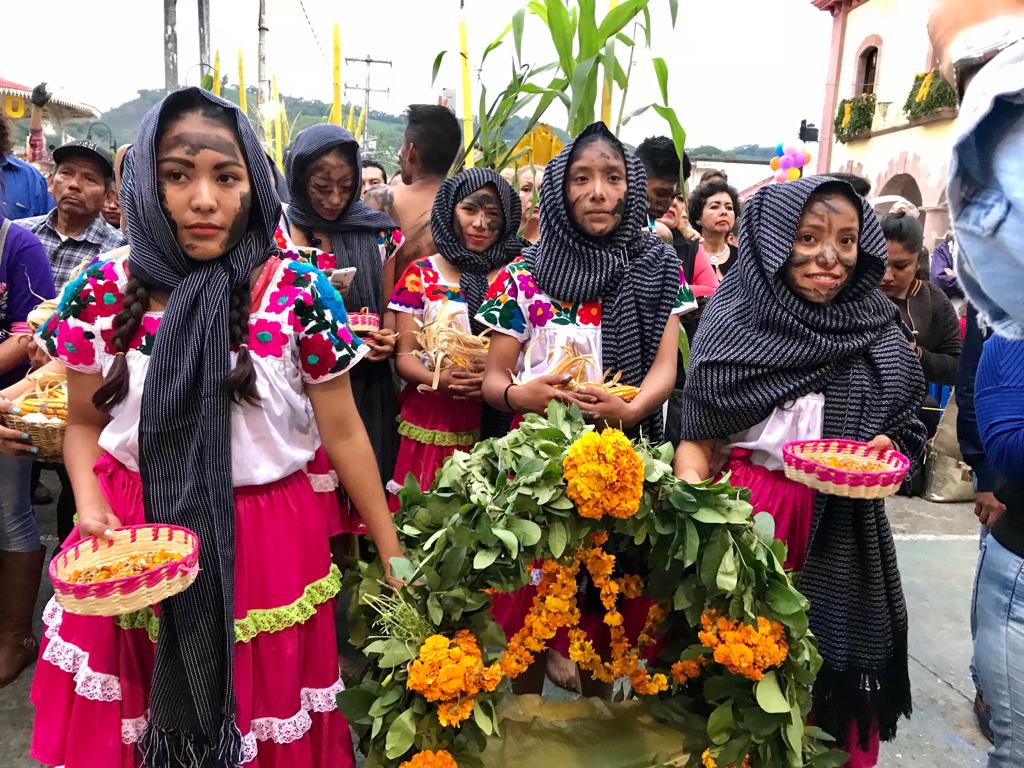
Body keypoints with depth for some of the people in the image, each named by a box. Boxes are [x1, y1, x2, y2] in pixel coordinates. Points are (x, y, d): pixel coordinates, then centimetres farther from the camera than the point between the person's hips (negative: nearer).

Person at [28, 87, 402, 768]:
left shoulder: (301, 296, -12)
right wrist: (91, 507, -10)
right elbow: (85, 424, 9)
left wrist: (395, 556, -3)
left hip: (265, 546, -2)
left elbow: (343, 435, -6)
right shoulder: (103, 296, -5)